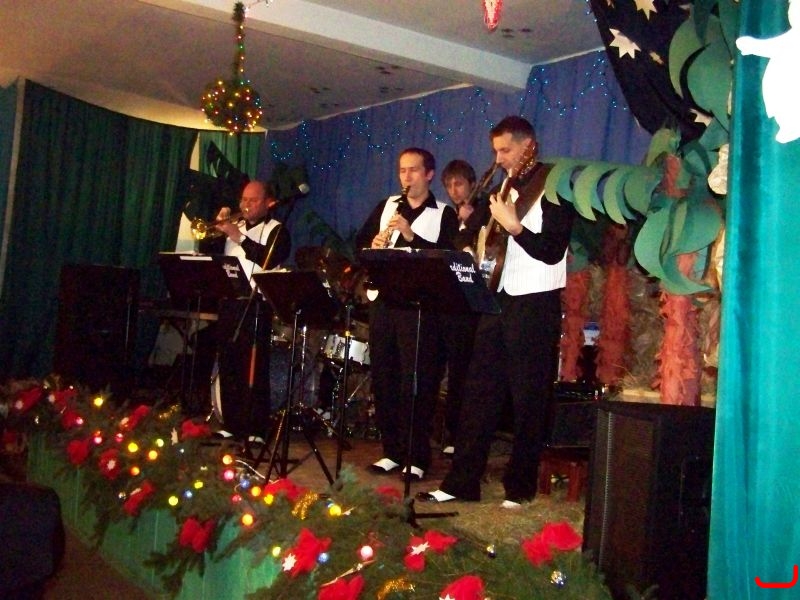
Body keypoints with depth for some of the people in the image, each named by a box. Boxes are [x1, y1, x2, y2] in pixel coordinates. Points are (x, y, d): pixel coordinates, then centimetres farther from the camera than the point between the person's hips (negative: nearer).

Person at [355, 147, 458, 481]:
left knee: (417, 380, -4)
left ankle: (417, 457, 4)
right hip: (382, 300, 5)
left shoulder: (445, 214, 3)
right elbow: (360, 241, 13)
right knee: (382, 377, 7)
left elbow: (448, 256, -9)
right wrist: (372, 247, -9)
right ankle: (392, 450, 18)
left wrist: (412, 236, -18)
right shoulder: (386, 206, 17)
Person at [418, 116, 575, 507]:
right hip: (500, 298, 8)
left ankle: (520, 489, 11)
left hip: (537, 303, -8)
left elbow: (552, 251, -15)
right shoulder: (509, 185, 17)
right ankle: (461, 482, 12)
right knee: (479, 391, 6)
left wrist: (513, 225, -20)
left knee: (529, 399, 0)